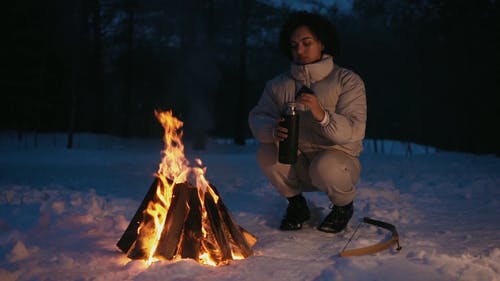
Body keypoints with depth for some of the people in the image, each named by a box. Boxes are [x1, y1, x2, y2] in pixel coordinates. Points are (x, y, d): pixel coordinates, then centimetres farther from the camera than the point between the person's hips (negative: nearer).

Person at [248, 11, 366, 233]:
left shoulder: (347, 81, -8)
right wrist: (273, 130, -34)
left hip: (339, 158, -3)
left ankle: (343, 206, 1)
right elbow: (257, 118, -10)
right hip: (298, 164, 3)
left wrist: (322, 115, -40)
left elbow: (354, 131, -21)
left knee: (326, 167, -36)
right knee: (266, 152, -24)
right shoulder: (279, 84, 2)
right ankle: (296, 204, 3)